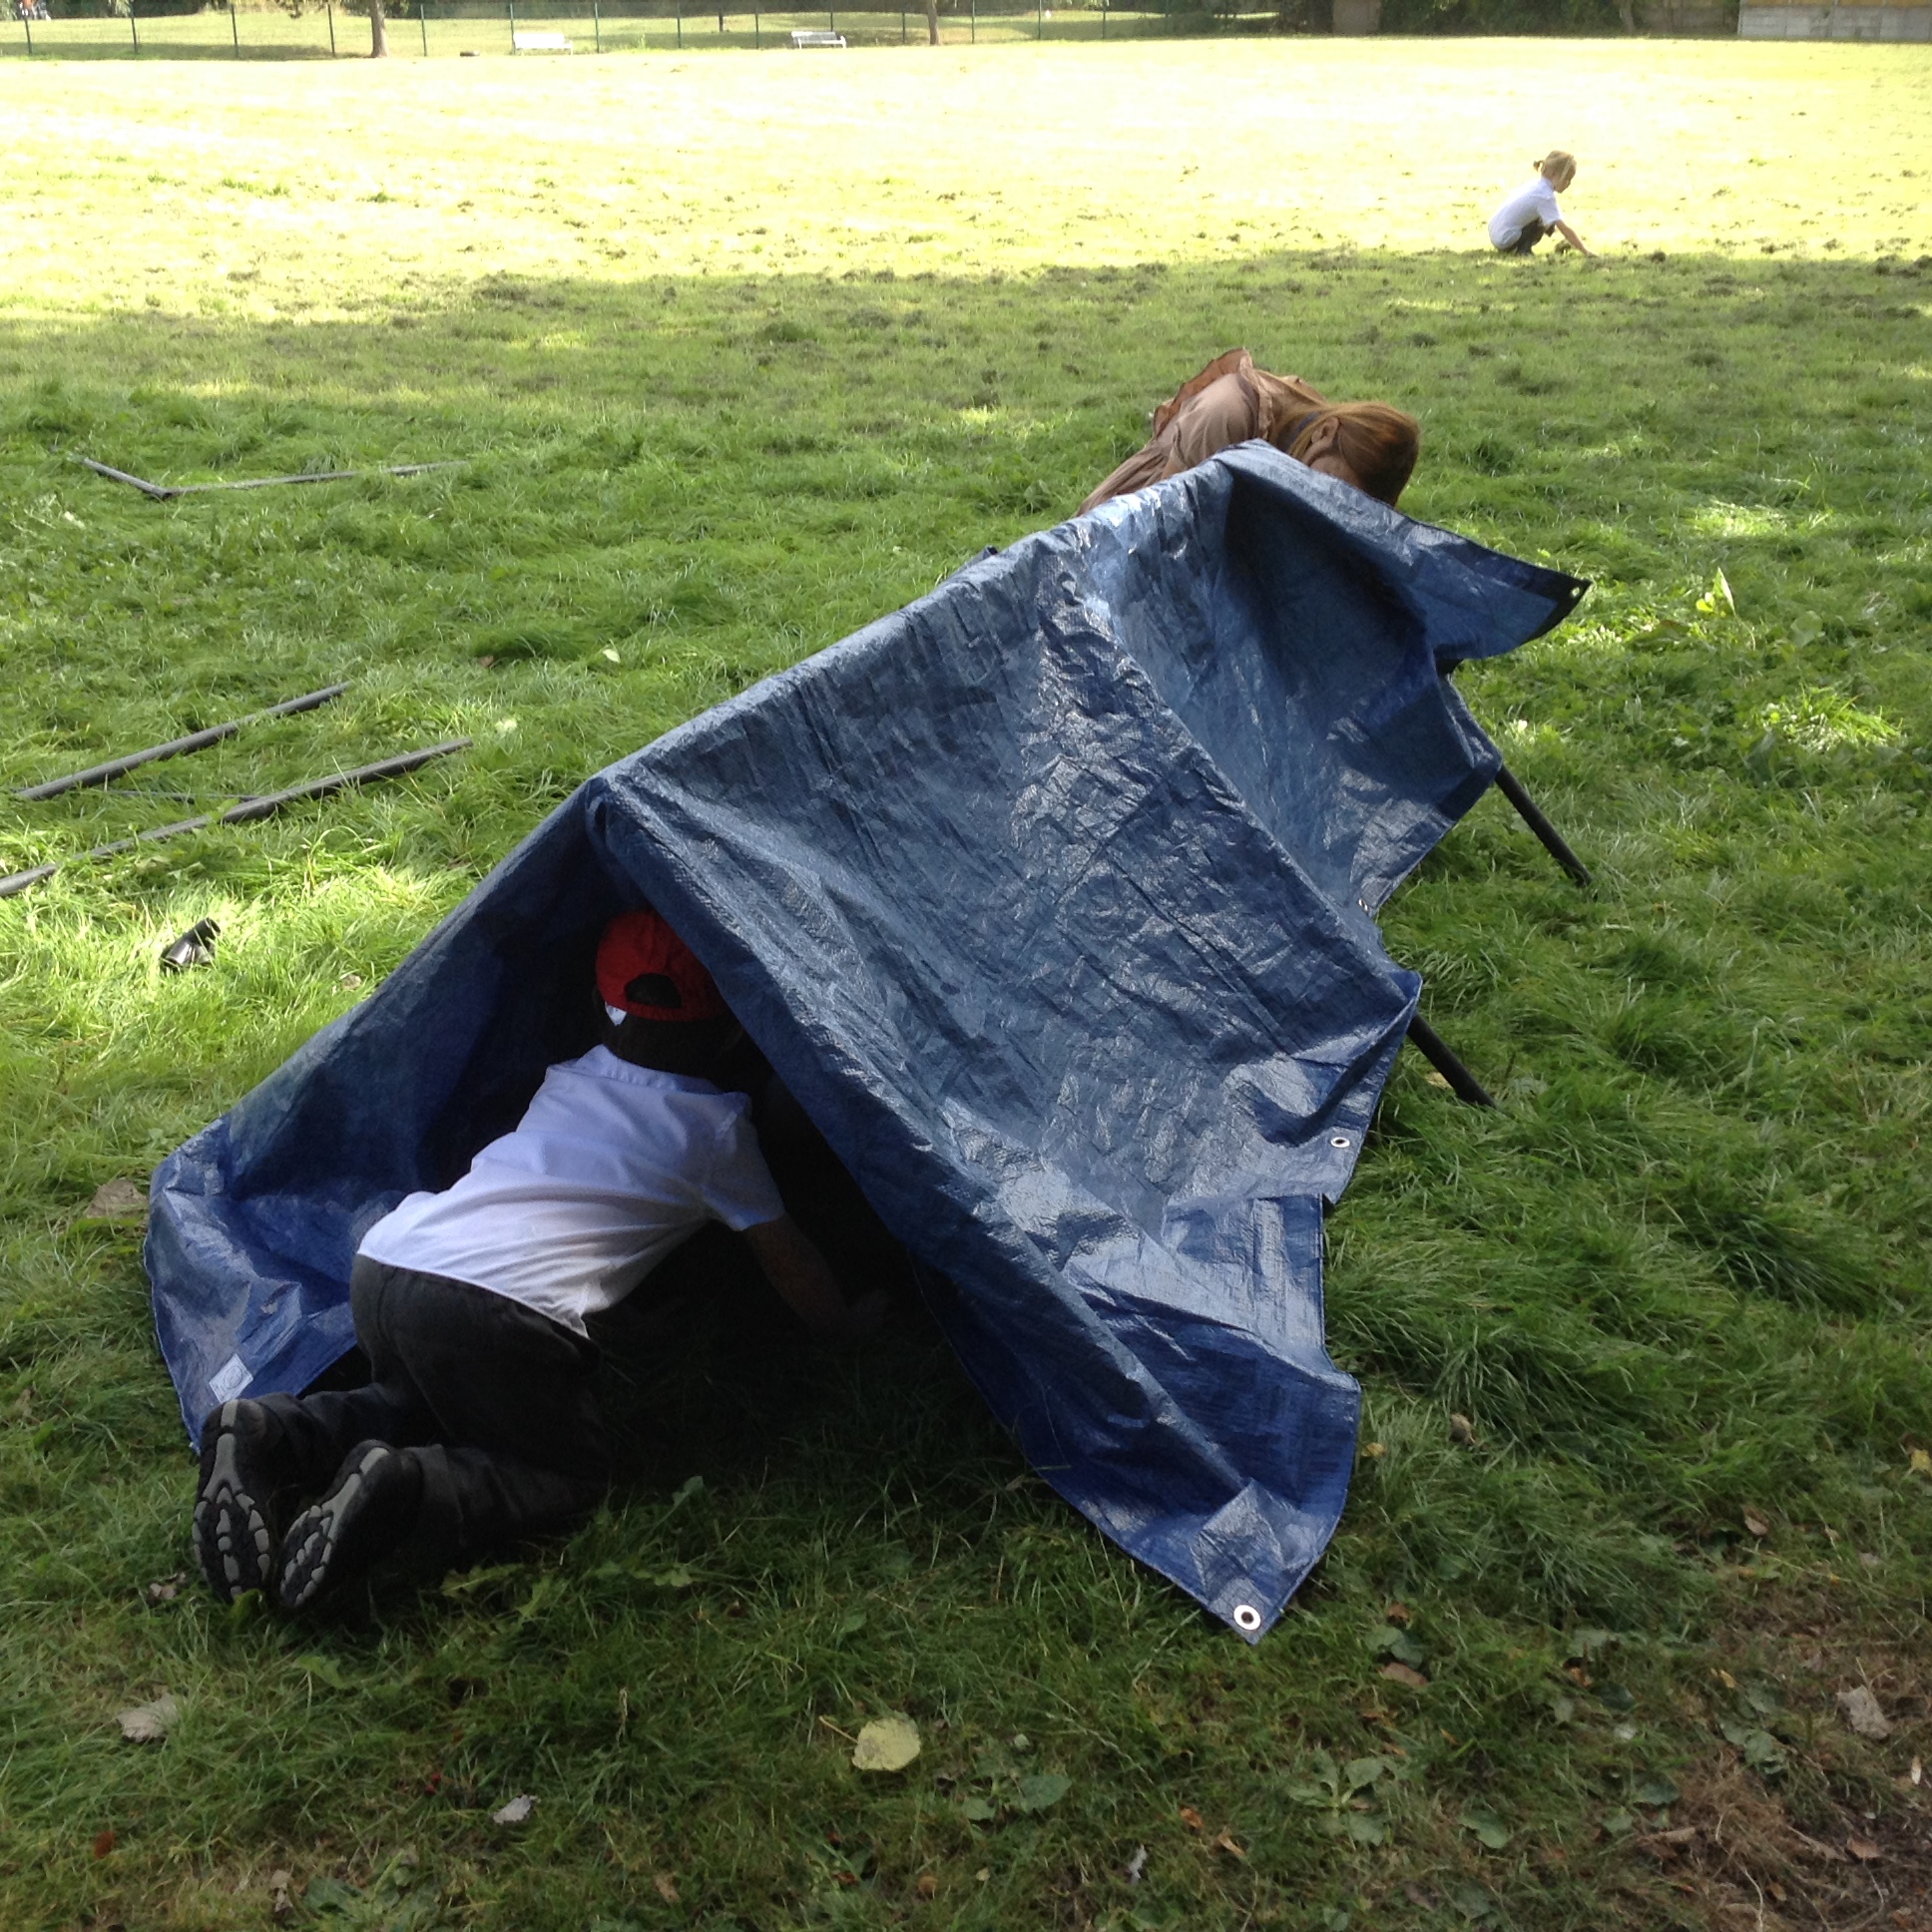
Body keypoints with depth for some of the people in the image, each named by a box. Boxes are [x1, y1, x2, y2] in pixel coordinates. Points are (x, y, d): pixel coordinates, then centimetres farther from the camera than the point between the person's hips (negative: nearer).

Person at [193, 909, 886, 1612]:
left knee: (423, 1408, 33)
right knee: (566, 1481, 12)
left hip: (384, 1259, 7)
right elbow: (788, 1258, 26)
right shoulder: (718, 1130, 12)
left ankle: (269, 1433, 5)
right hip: (495, 1309, -7)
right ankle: (402, 1491, -15)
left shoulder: (570, 1073, 26)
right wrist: (846, 1320, 46)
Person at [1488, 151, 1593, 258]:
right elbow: (1564, 228, -20)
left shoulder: (1537, 185, 10)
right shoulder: (1545, 196, -18)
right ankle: (1523, 251, -3)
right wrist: (1586, 252, -18)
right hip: (1506, 240, -9)